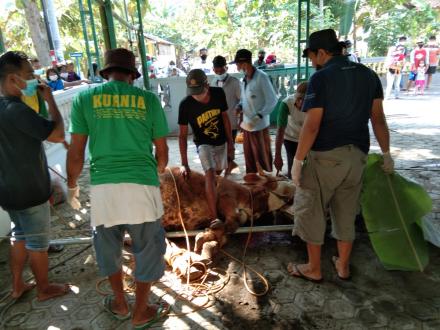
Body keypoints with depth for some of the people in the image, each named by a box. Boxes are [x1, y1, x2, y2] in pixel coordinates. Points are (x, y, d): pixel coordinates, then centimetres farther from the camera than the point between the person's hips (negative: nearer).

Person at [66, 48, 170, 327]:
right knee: (148, 248, 17)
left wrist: (72, 185, 20)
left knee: (108, 246, 25)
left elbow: (76, 152, 3)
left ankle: (120, 304, 43)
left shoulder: (85, 98, 5)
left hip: (102, 186, 2)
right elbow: (162, 152, 7)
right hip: (142, 185, -1)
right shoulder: (148, 99, 4)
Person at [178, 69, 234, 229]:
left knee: (218, 172, 19)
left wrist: (230, 143, 2)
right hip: (203, 144, -4)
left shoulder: (219, 93, -17)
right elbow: (182, 135, -18)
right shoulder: (185, 105, -24)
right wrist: (185, 164, -19)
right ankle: (214, 217, -23)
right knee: (210, 174, -22)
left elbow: (225, 118, -1)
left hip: (221, 142, 4)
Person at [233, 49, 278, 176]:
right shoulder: (244, 79, 7)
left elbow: (272, 100, -16)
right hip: (247, 123, 7)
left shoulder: (261, 77, -15)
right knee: (249, 154, 15)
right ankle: (252, 175, 30)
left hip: (259, 124, -7)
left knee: (261, 153, 5)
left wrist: (259, 116, -22)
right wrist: (240, 106, -2)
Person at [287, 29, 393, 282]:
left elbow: (312, 126, -18)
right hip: (357, 156, 7)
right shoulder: (369, 75, 7)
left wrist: (297, 161, -11)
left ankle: (314, 269, 21)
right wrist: (386, 153, 17)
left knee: (311, 211, 9)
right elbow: (378, 119, 9)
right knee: (346, 213, 18)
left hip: (326, 156, -6)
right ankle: (343, 266, 31)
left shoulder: (321, 78, -12)